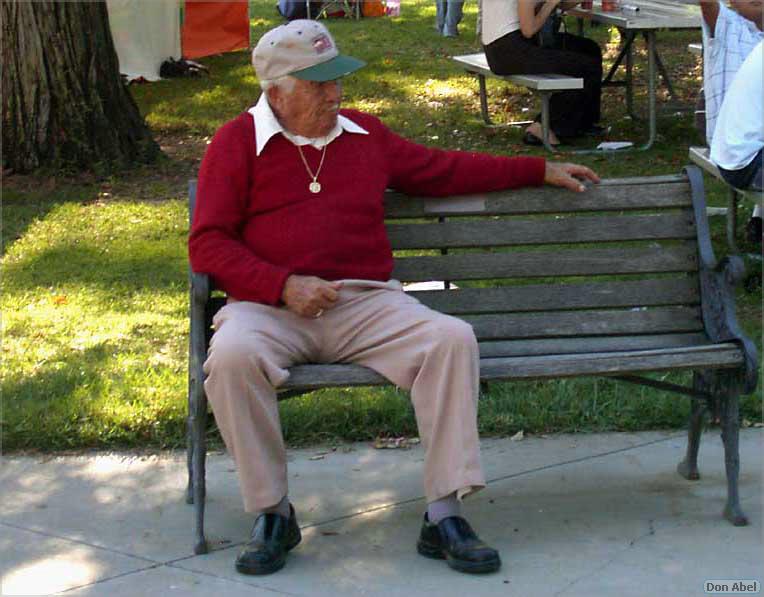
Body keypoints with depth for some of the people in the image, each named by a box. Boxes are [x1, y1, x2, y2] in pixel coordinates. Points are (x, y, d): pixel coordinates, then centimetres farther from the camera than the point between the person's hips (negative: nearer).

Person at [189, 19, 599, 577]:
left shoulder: (364, 133, 21)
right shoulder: (238, 143, 7)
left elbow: (444, 169, 31)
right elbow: (208, 244, 0)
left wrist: (541, 170, 32)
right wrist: (285, 285, -13)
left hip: (366, 304, 3)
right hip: (269, 307, -3)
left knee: (453, 338, -23)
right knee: (232, 357, -35)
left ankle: (444, 516, -20)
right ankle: (272, 514, -16)